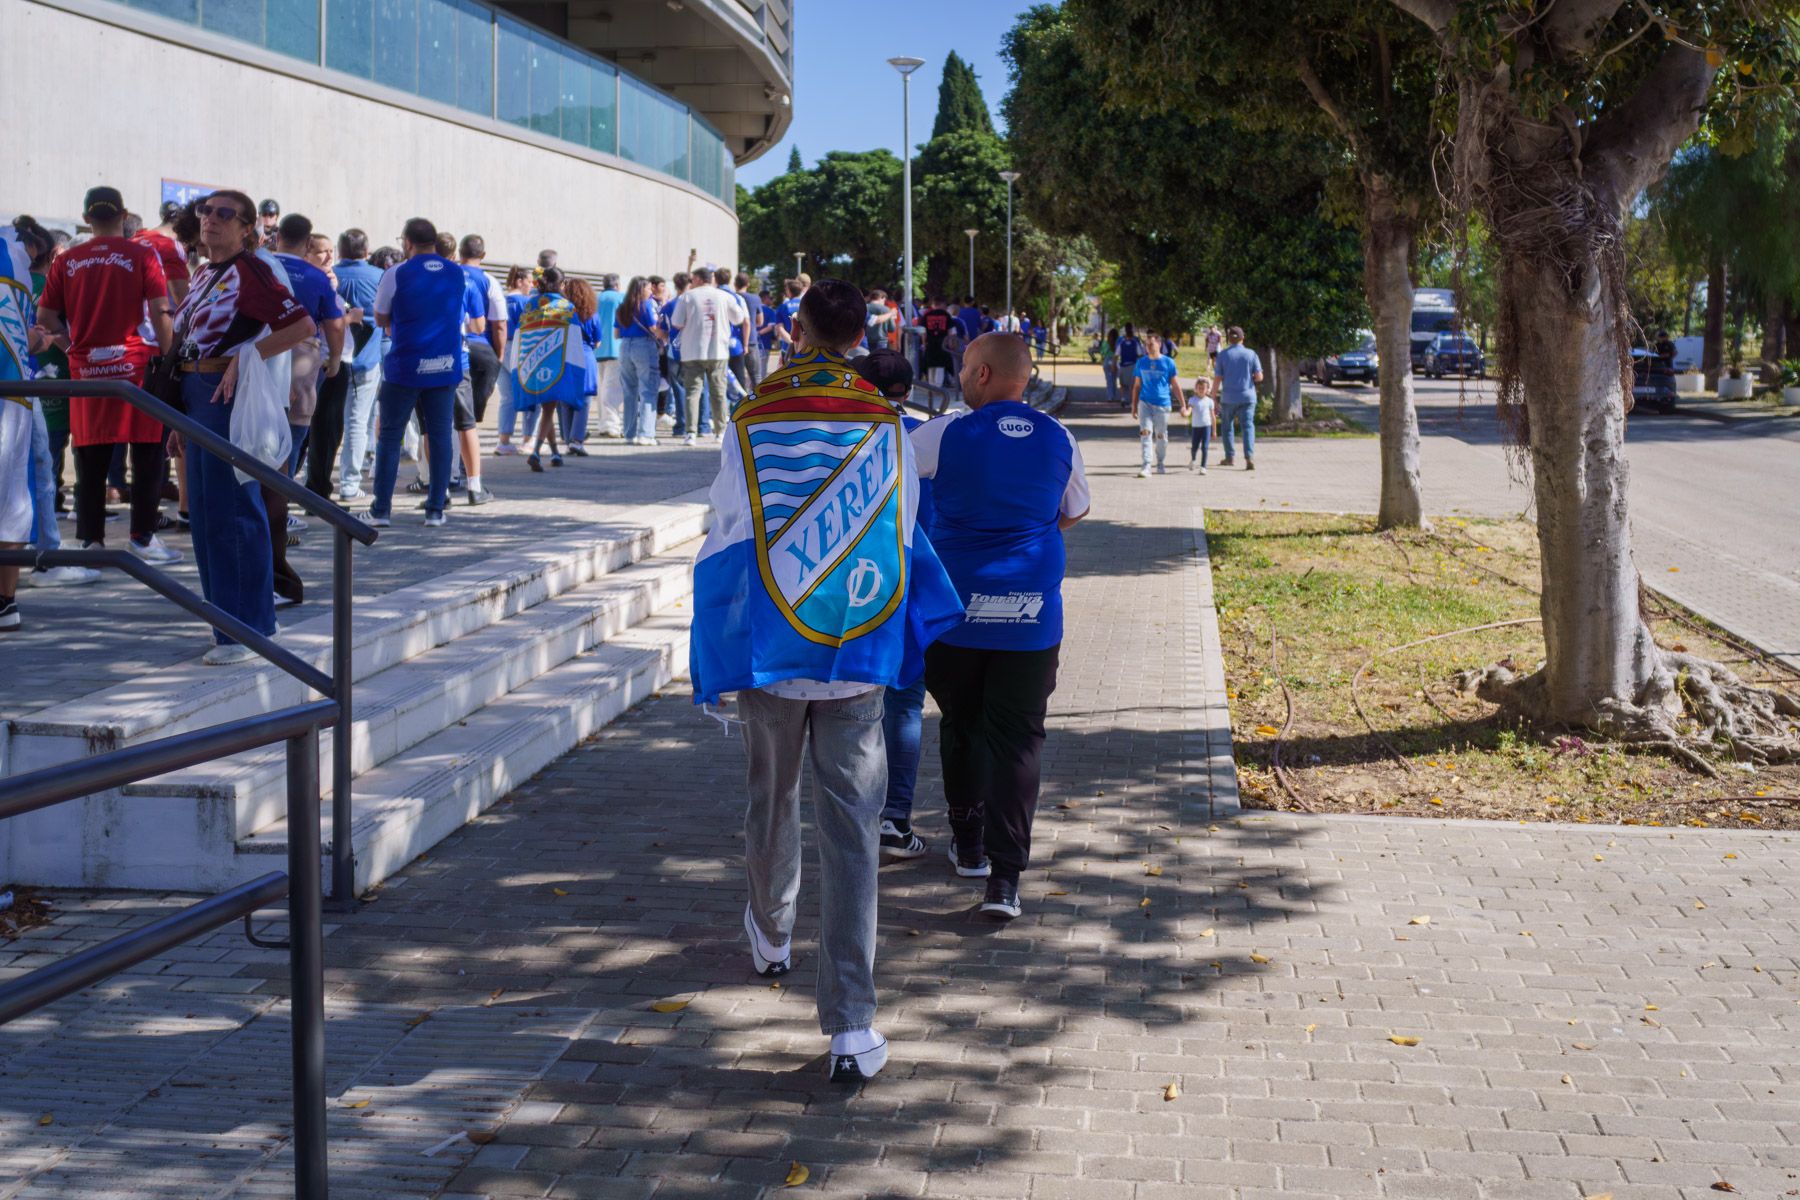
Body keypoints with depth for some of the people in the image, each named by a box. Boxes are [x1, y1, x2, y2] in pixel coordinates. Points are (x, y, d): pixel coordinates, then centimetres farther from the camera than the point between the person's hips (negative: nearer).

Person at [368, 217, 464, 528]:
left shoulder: (396, 276, -7)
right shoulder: (458, 275, 5)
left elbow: (380, 319, 2)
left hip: (404, 366, -3)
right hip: (446, 366, 3)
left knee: (390, 436, 6)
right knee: (440, 436, 7)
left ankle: (381, 509, 4)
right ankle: (436, 509, 6)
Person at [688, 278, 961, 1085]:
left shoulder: (753, 426, -5)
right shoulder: (885, 427, -2)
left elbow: (726, 546, 0)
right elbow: (904, 542, 6)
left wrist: (720, 661, 12)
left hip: (770, 655, 0)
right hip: (858, 660, 0)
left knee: (771, 805, 23)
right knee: (851, 834, -1)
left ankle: (771, 936, 49)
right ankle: (851, 1026, -6)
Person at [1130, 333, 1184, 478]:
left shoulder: (1168, 362, 0)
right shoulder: (1141, 363, 5)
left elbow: (1175, 385, 4)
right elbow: (1137, 386, 12)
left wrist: (1183, 405, 3)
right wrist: (1134, 407, 11)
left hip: (1162, 404, -1)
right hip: (1145, 403, 1)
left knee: (1161, 436, 9)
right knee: (1145, 433, -13)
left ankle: (1160, 464, 28)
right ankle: (1146, 466, -17)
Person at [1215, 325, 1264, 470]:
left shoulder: (1223, 355, -4)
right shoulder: (1251, 354, -1)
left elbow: (1217, 379, -5)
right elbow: (1259, 377, -3)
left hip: (1228, 398, 0)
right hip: (1247, 397, 0)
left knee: (1226, 426, 16)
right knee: (1248, 426, -2)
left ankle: (1229, 457, 22)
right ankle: (1249, 456, -20)